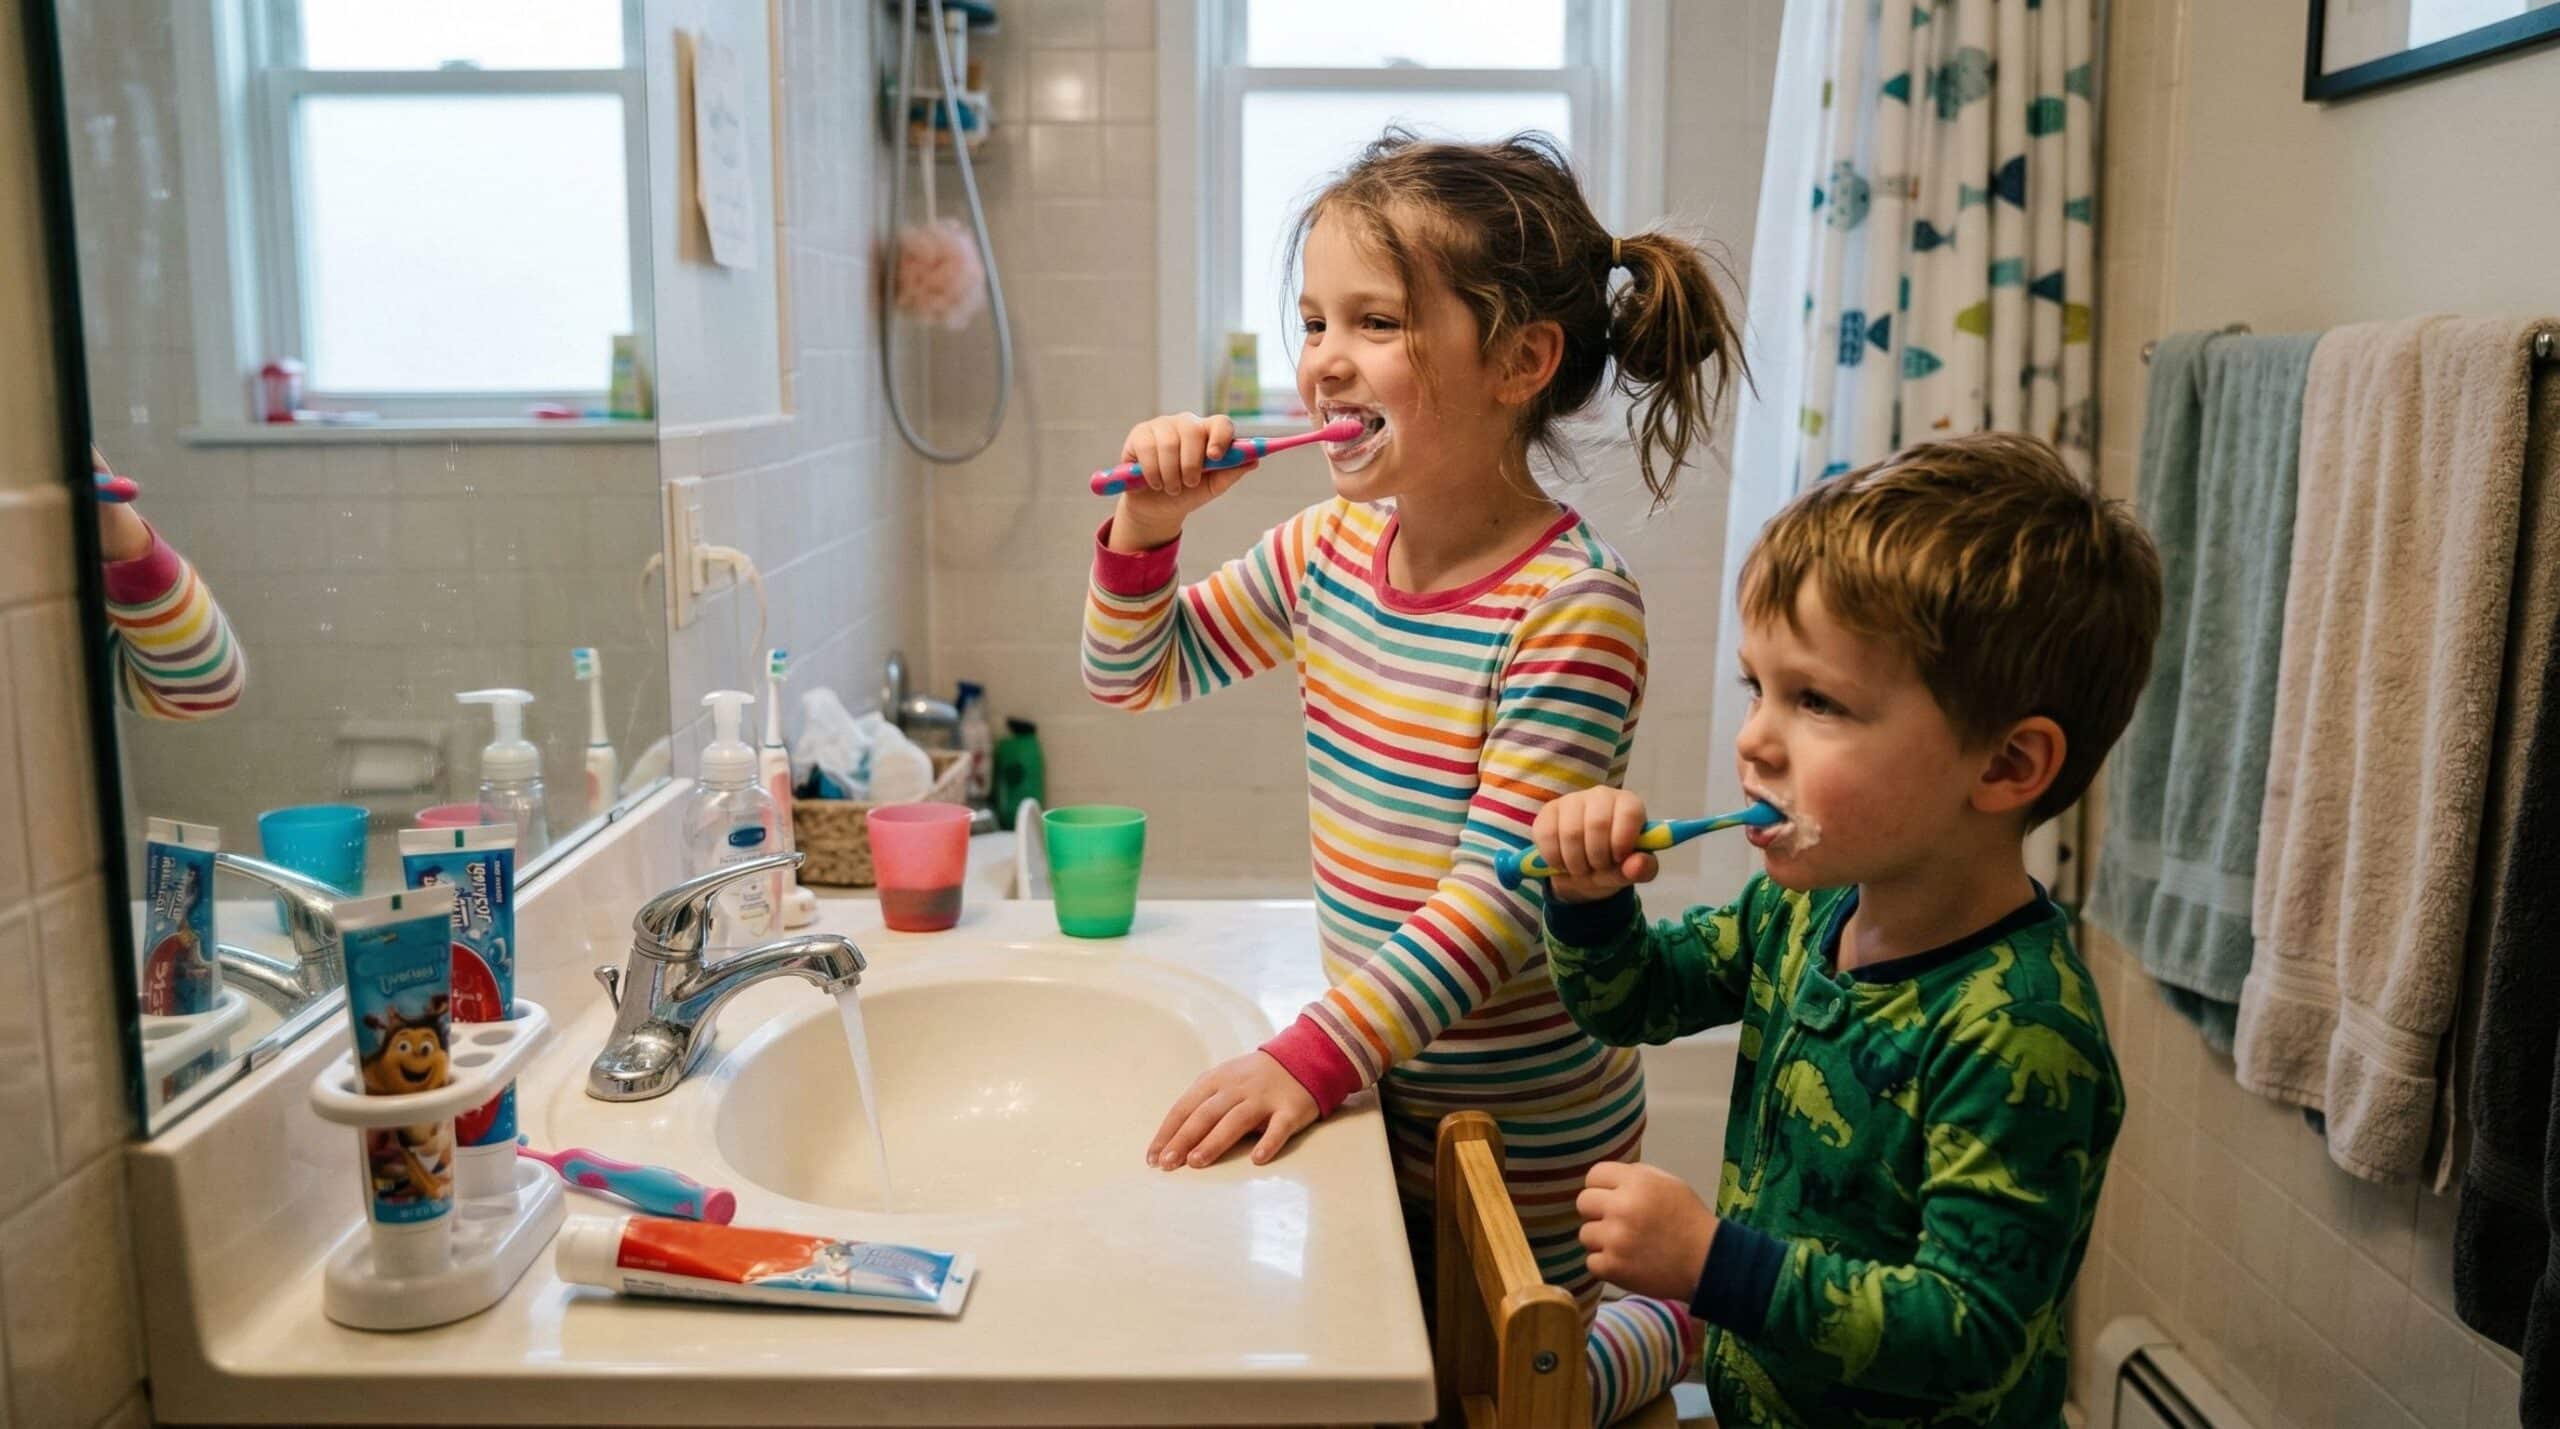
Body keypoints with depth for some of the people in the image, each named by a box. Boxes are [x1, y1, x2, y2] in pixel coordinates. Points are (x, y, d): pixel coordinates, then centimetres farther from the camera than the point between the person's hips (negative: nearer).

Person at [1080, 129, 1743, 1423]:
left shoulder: (1573, 610, -24)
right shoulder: (1329, 550, -3)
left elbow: (1498, 901, -27)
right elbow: (1132, 677, 8)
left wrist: (1310, 1057, -33)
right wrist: (1148, 526, -9)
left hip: (1521, 1138, -6)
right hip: (1383, 1089, 7)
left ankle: (1665, 1323, 39)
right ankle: (1619, 1311, 43)